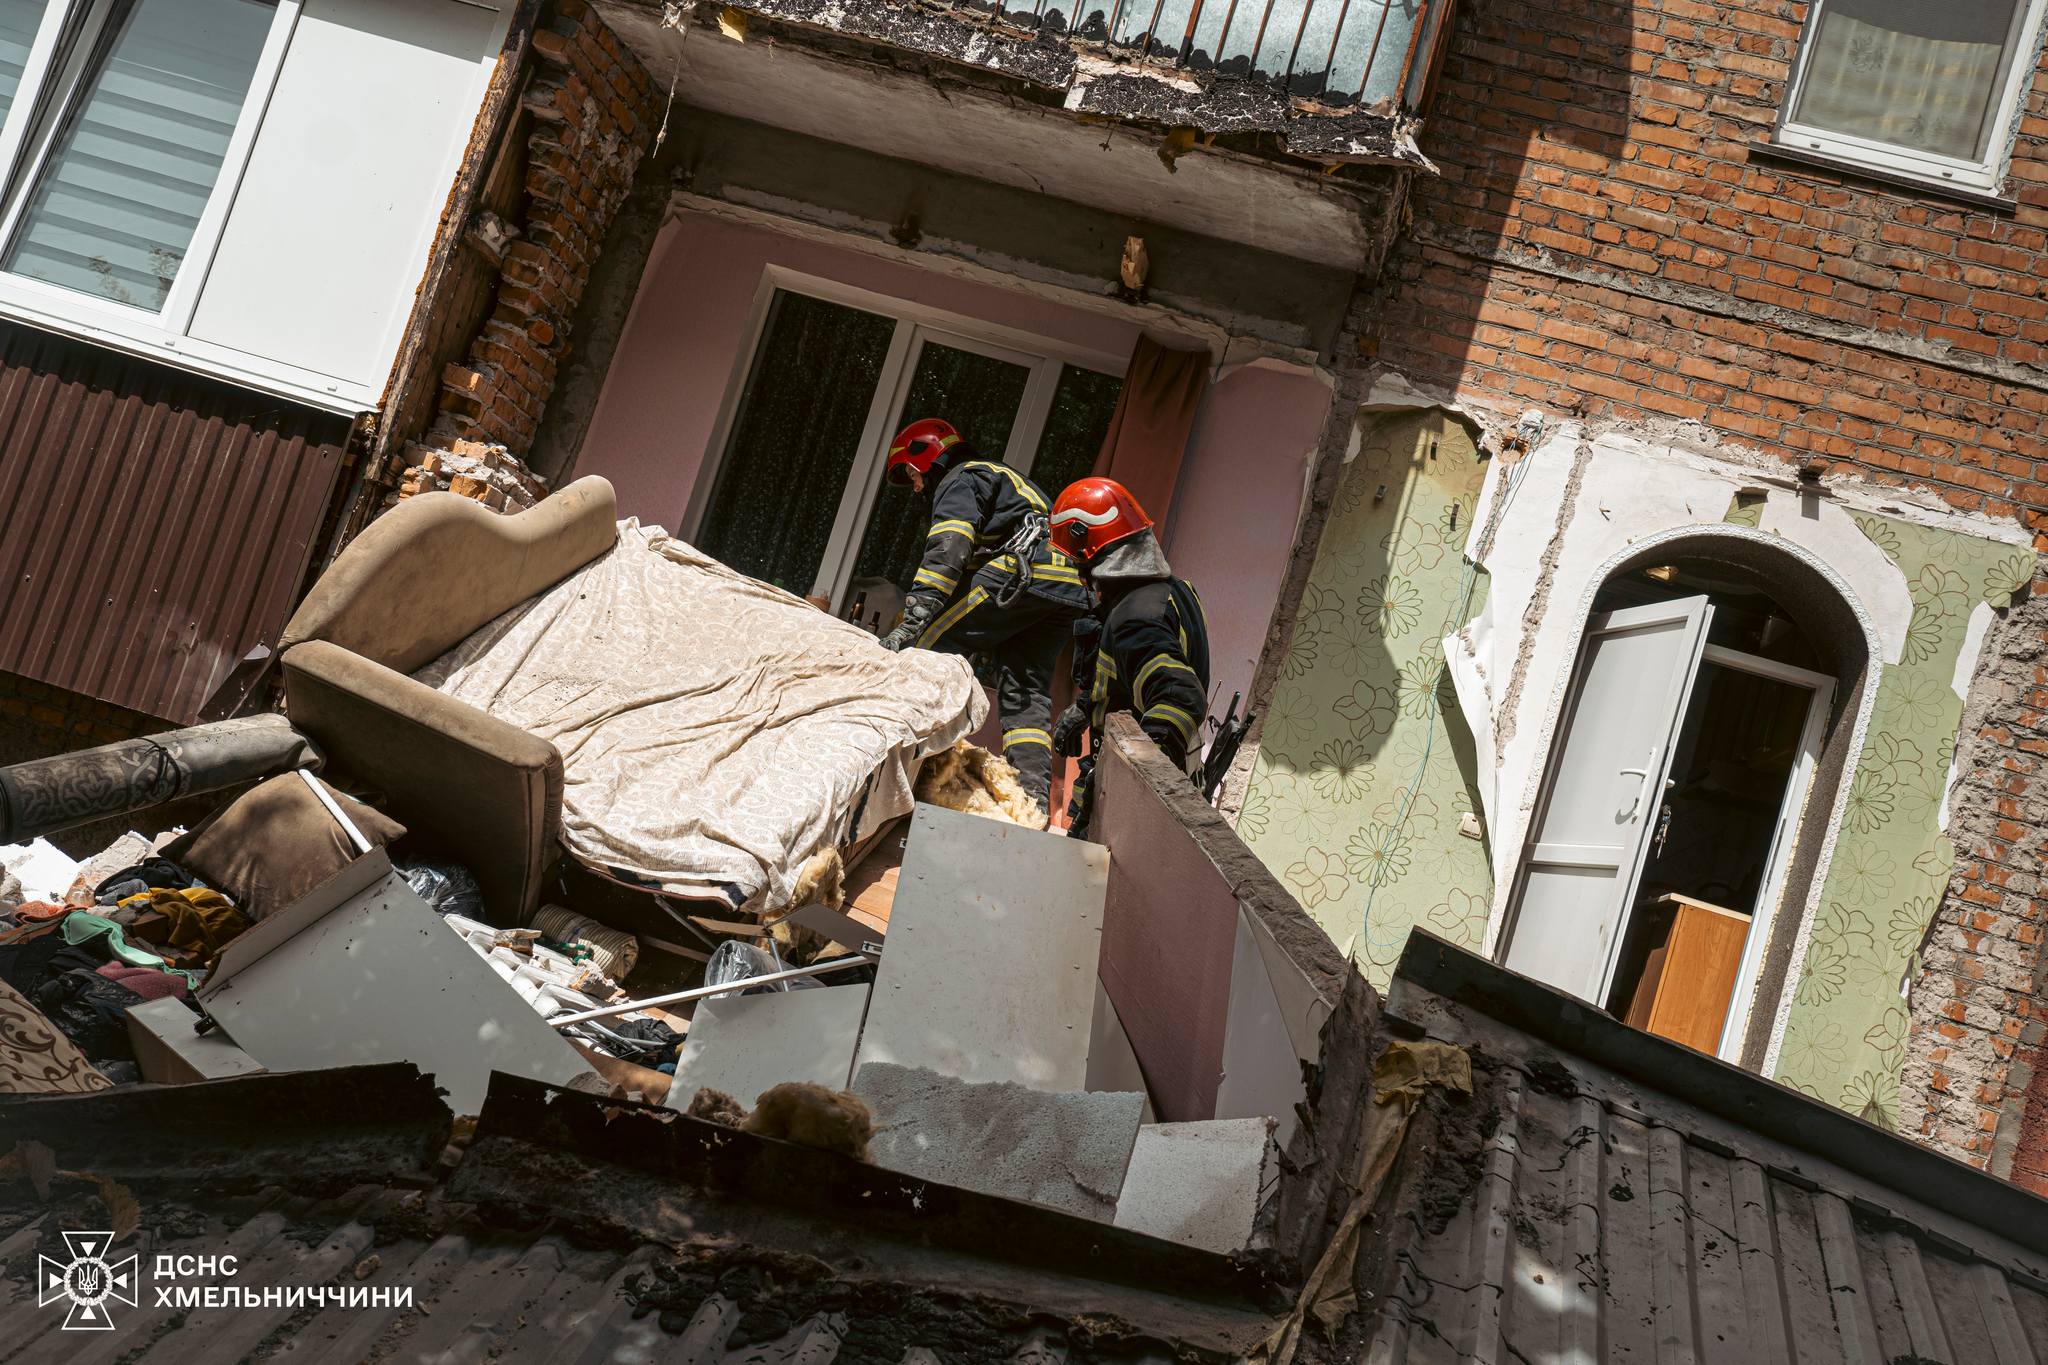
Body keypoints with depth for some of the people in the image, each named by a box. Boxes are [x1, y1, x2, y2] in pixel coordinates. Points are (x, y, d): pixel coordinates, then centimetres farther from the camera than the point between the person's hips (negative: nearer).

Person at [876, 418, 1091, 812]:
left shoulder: (961, 480, 8)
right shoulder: (1008, 477, 39)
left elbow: (948, 551, -11)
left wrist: (913, 620, -20)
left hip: (1022, 574, -9)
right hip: (1068, 594, 9)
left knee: (928, 645, -8)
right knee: (1025, 697, 4)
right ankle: (1033, 797, -7)